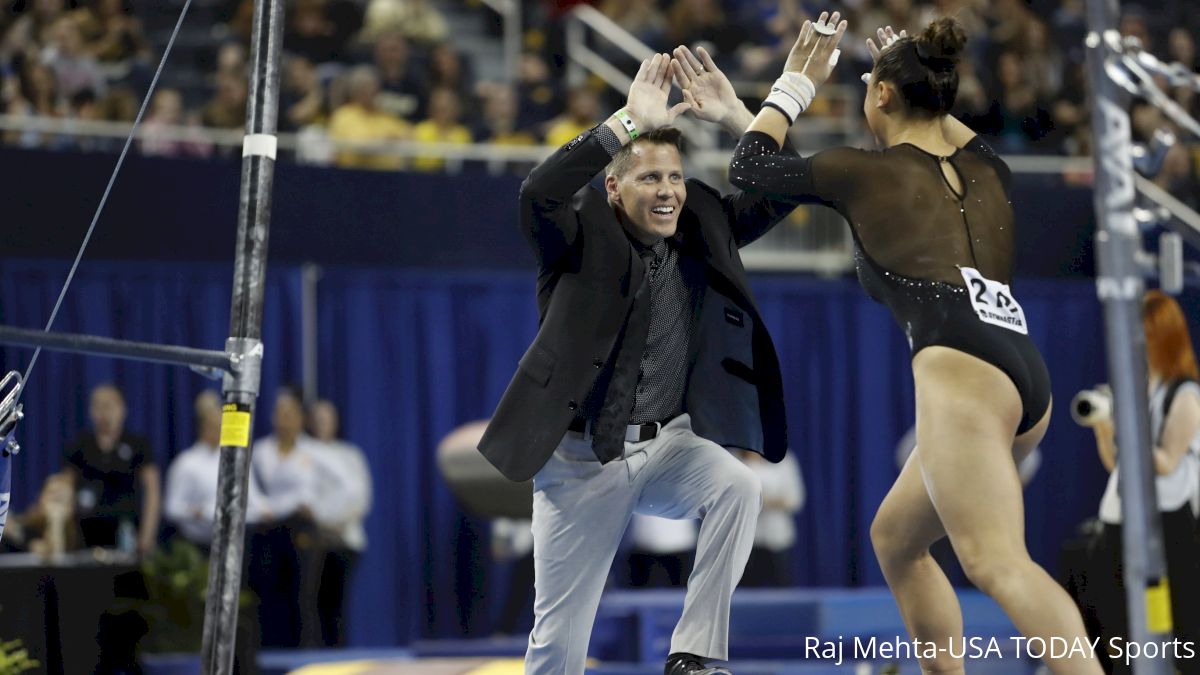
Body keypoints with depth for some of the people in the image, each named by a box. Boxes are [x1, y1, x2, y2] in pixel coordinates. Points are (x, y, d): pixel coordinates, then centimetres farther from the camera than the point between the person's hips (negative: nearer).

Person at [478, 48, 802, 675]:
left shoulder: (703, 226, 5)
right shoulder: (583, 238, -9)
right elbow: (539, 192, -29)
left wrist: (735, 117, -11)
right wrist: (629, 122, -34)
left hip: (667, 444, 3)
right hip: (583, 456, -3)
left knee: (738, 486, -30)